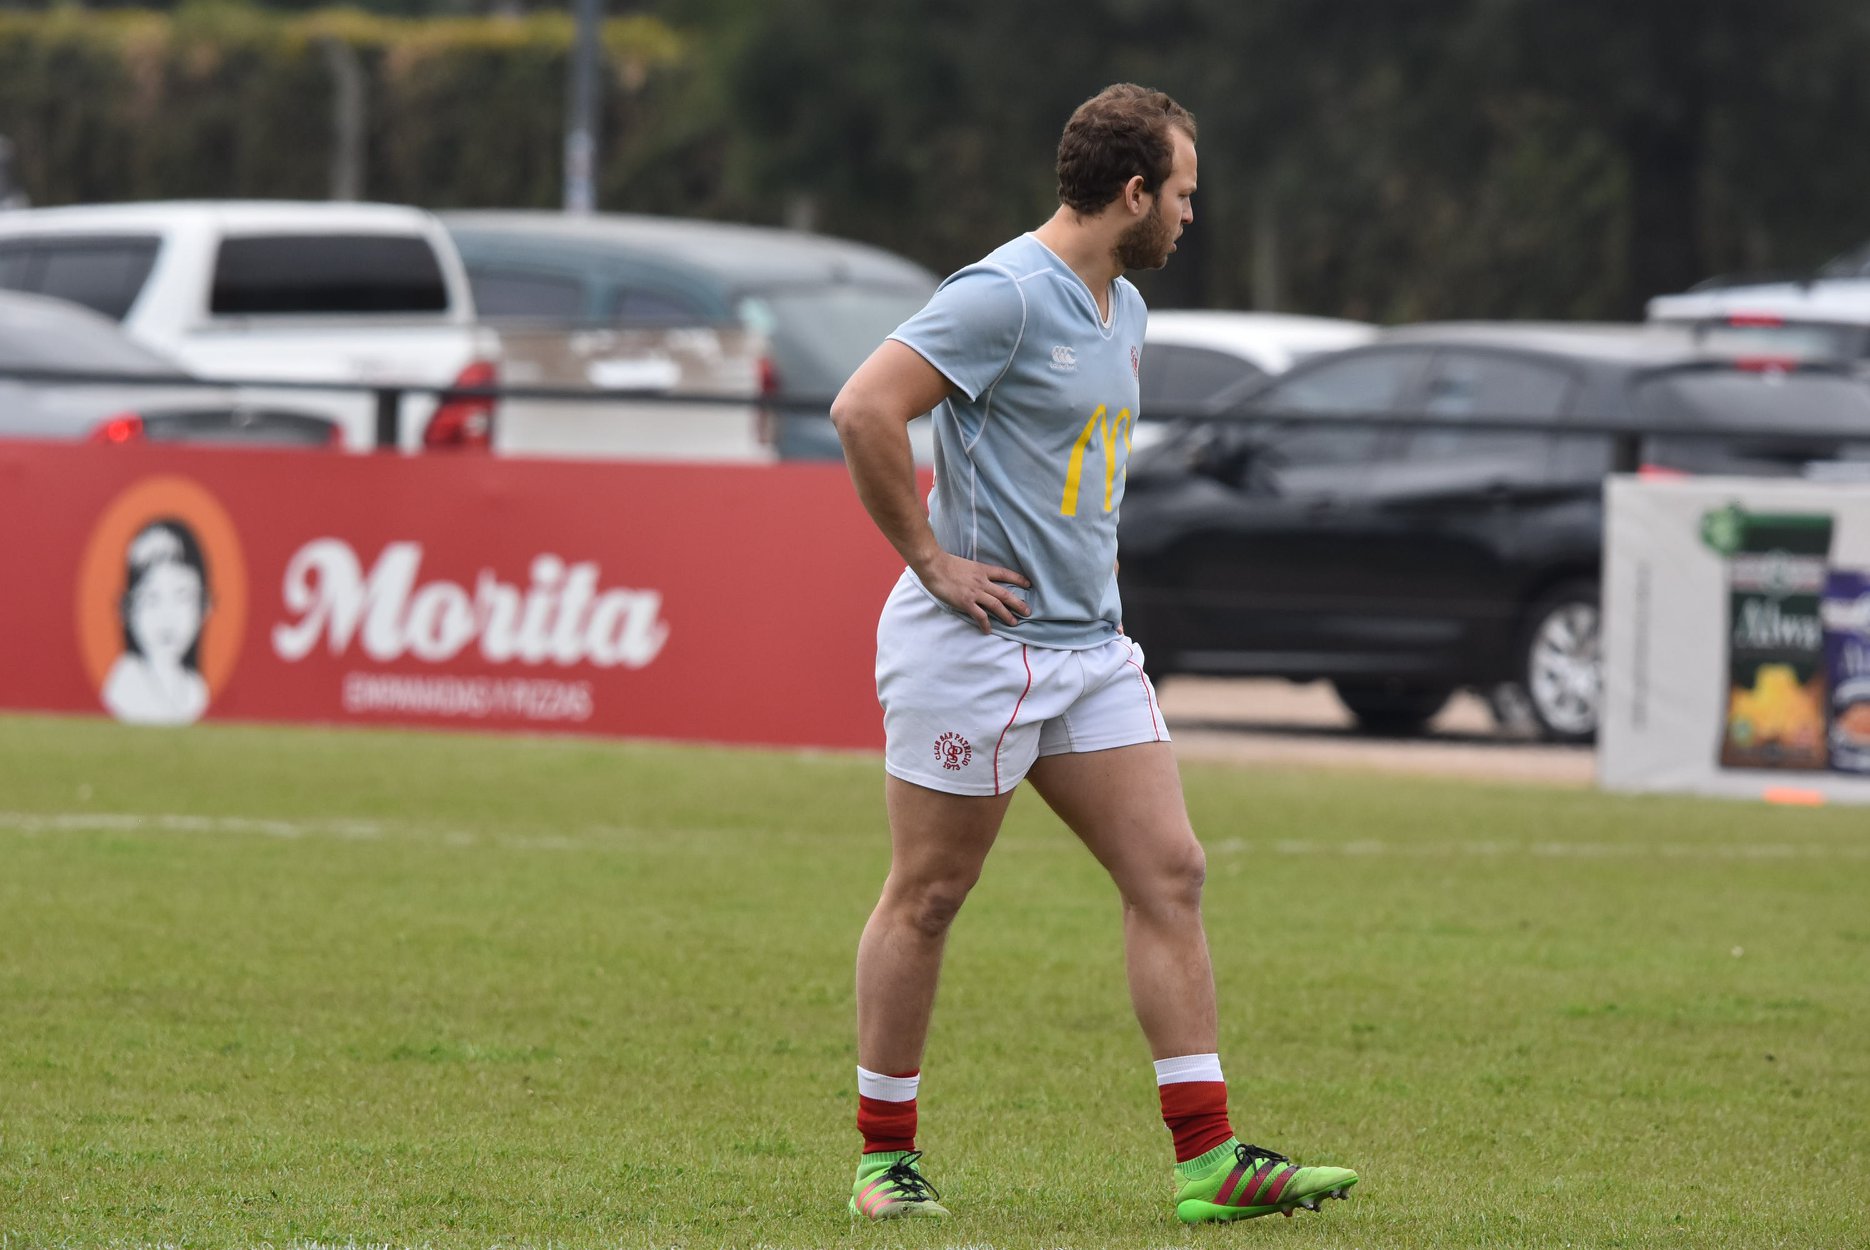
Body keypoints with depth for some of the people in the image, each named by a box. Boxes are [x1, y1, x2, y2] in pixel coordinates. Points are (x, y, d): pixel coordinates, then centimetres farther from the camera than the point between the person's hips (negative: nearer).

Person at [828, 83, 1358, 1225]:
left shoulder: (1124, 312, 14)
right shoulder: (1005, 295, -15)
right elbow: (864, 410, -23)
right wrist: (931, 558, -17)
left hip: (1089, 645, 8)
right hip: (974, 646, -8)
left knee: (1171, 875, 0)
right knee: (927, 896, 1)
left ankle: (1210, 1158, -2)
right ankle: (885, 1153, 12)